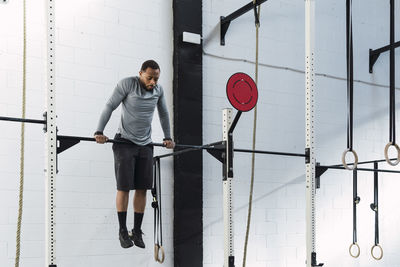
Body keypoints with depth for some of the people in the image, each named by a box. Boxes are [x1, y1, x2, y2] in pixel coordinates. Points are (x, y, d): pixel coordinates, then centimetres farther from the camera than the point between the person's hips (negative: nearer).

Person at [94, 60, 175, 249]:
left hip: (145, 144, 4)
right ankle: (123, 231, 6)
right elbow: (110, 107, -10)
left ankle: (137, 231, 11)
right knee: (124, 187, -4)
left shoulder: (158, 90, 3)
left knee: (142, 188, 2)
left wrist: (168, 137, 20)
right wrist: (99, 132, -17)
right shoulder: (127, 84, -11)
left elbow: (163, 113, 18)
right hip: (125, 142, -4)